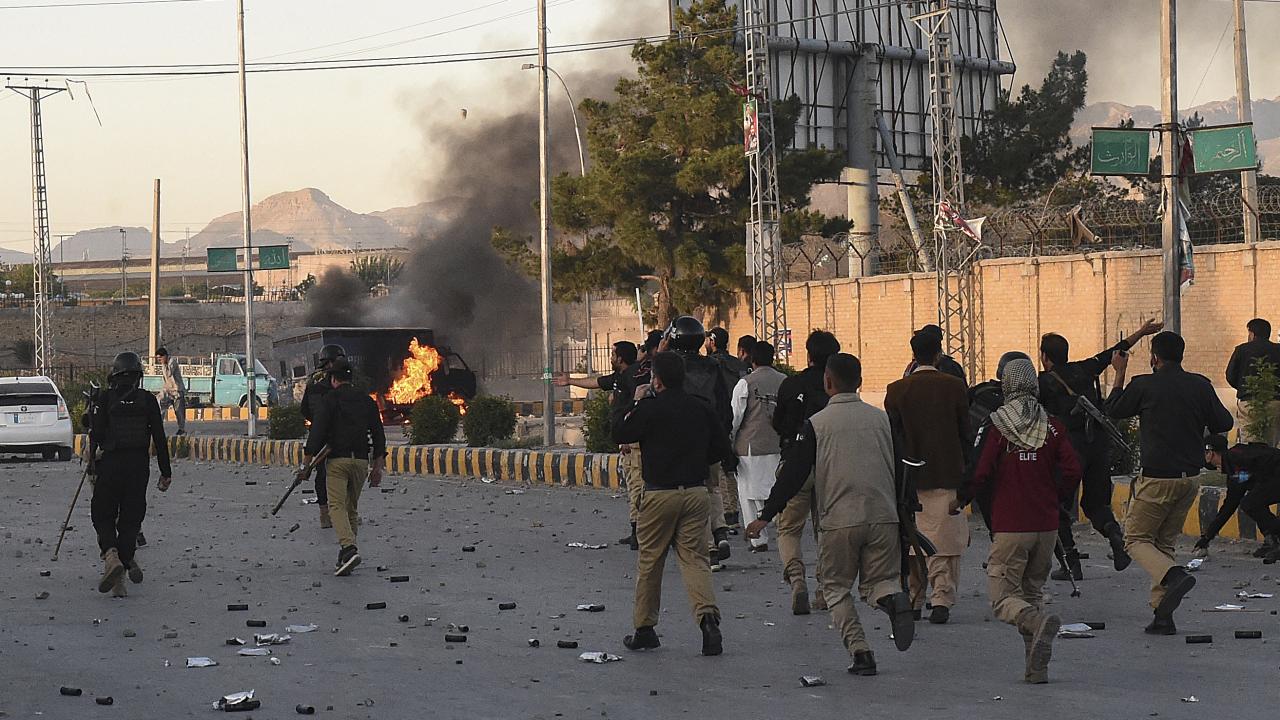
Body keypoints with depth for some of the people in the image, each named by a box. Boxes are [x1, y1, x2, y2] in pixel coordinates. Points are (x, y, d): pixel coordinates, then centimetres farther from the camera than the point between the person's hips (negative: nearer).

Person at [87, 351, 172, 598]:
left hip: (109, 465, -1)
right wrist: (166, 472, 7)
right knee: (130, 519, 8)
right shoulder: (148, 400, 3)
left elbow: (96, 436, -5)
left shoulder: (104, 399, -1)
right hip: (139, 467, 1)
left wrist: (92, 467, 4)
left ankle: (111, 556, -17)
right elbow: (159, 438, 2)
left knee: (103, 516, 11)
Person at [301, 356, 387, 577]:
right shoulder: (367, 401, 12)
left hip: (337, 460, -5)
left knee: (337, 506, -9)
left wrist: (306, 463, -6)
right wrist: (377, 468, 16)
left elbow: (316, 434, -10)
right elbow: (378, 436, 12)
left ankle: (348, 548, -30)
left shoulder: (328, 400, -3)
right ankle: (345, 558, 14)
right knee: (352, 508, 13)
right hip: (361, 461, 5)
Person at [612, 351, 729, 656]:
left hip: (660, 493, -3)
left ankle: (644, 628, 17)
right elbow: (721, 447, 11)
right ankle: (708, 616, -19)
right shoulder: (701, 409, 4)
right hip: (697, 491, 3)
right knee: (694, 558, 4)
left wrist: (634, 402, 12)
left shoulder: (649, 409, -11)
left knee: (649, 561, 10)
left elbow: (619, 433, 2)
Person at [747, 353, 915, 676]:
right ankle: (893, 599, -21)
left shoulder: (817, 423, -2)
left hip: (838, 521, -3)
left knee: (837, 588, 12)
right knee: (877, 580, 15)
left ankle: (860, 650, -3)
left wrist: (765, 516, 3)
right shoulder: (882, 418, 8)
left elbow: (793, 474, -3)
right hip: (884, 517, 3)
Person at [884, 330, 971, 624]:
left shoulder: (897, 390, -3)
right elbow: (965, 433, 1)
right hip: (947, 476, -1)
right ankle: (942, 598, -11)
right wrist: (961, 466, 13)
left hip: (908, 477, 1)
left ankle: (913, 600, 17)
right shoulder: (954, 386, -4)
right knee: (944, 540, 0)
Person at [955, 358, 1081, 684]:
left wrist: (961, 501, 7)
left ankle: (1038, 622, -31)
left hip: (1009, 527, -4)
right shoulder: (1052, 426, 3)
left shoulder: (997, 425, -6)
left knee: (1003, 599, 0)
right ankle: (1037, 667, 6)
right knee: (1033, 591, 15)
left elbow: (982, 474, -10)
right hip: (1047, 526, 4)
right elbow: (1072, 471, -2)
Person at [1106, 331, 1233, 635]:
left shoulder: (1143, 385, -10)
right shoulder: (1201, 385, 0)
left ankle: (1174, 575, -23)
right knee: (1165, 542, 17)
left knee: (1136, 539, 7)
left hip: (1157, 478, -5)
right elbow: (1224, 423, 7)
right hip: (1191, 478, 5)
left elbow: (1114, 410, 8)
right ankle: (1163, 616, 9)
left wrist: (1119, 373, 21)